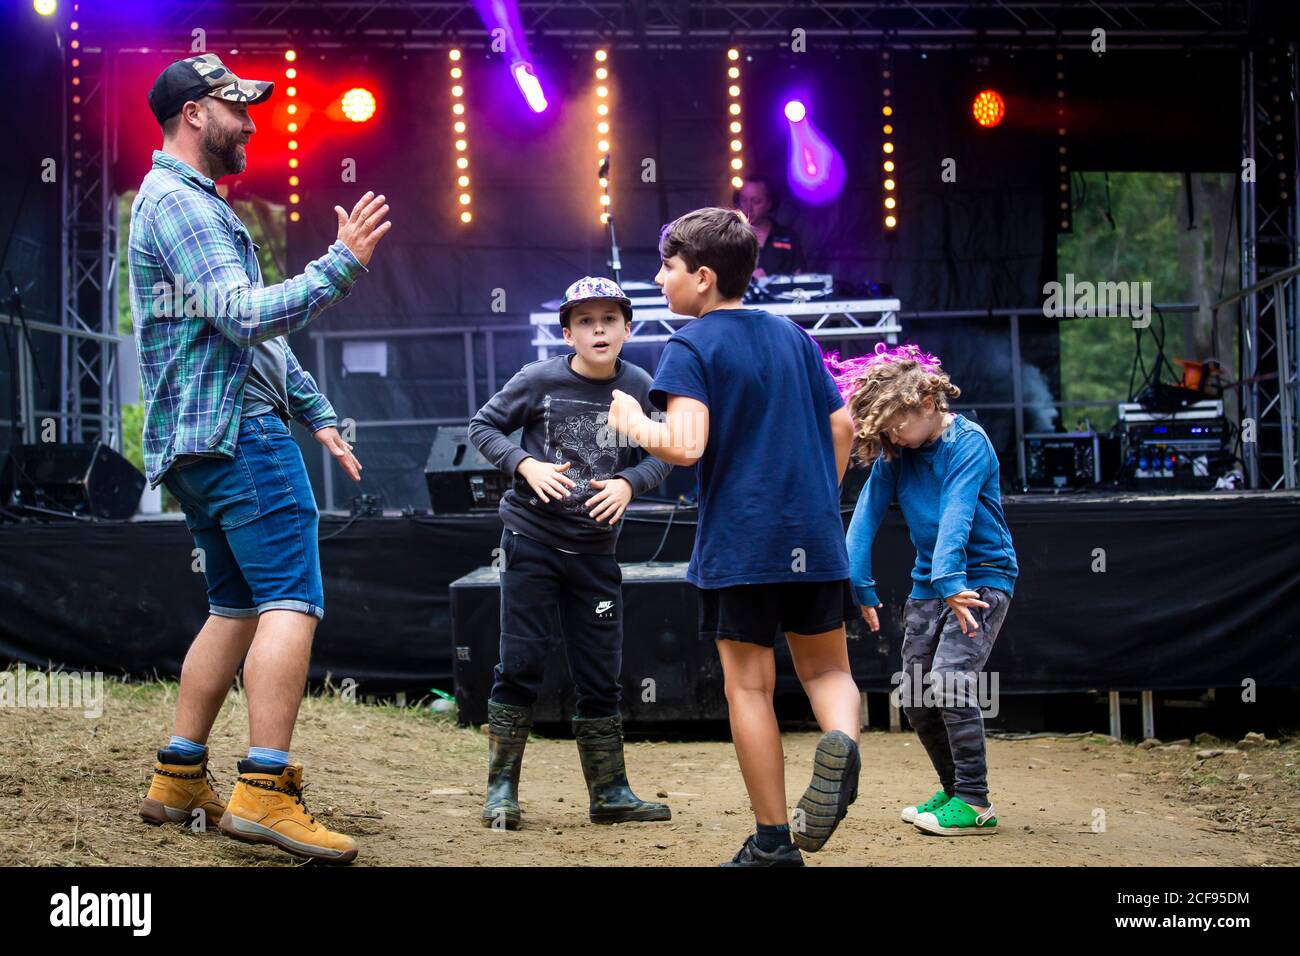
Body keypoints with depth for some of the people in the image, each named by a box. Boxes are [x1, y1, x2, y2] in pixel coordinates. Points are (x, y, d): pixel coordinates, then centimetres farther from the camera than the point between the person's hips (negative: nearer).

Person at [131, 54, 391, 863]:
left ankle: (179, 782, 16)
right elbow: (248, 316, -21)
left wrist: (318, 414, 23)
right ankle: (265, 792, -22)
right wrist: (342, 263, -21)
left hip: (199, 445, 11)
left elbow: (262, 333, 26)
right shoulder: (178, 202, -9)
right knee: (293, 600, -16)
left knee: (239, 607, 14)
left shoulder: (198, 204, 25)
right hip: (237, 432, -11)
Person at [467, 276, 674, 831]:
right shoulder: (540, 379, -8)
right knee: (520, 666, -1)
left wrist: (629, 482, -12)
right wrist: (526, 465, -16)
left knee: (600, 675, 8)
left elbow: (661, 454, 8)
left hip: (595, 550, 3)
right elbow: (483, 426, 0)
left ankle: (609, 793, 17)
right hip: (532, 539, -2)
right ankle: (502, 790, 9)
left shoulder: (639, 387, -1)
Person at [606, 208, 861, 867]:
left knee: (749, 687, 5)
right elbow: (842, 427, 12)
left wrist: (633, 424, -1)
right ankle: (840, 739, -19)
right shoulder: (792, 336, 11)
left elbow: (686, 447, -19)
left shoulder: (689, 348, -6)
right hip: (816, 540, 4)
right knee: (825, 668, 15)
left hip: (738, 545, -4)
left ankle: (773, 841, 9)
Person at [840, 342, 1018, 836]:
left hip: (982, 576, -7)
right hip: (928, 582, 7)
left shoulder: (968, 442, -15)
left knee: (949, 678, -22)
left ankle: (975, 803, -13)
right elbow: (866, 513, -4)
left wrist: (950, 581, -37)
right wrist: (862, 586, -12)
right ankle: (953, 790, 23)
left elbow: (956, 515, -27)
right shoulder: (893, 454, 2)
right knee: (915, 698, 6)